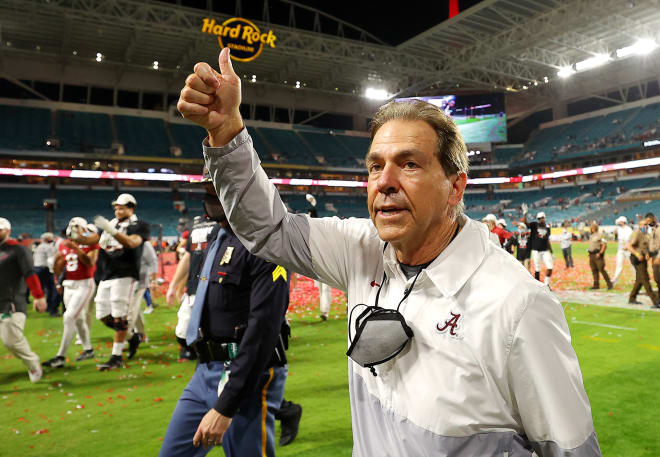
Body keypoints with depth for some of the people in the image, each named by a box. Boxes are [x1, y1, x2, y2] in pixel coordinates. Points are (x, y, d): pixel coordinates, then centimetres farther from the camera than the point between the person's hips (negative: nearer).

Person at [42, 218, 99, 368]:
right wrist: (57, 260, -8)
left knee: (69, 317, -13)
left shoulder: (90, 244, -6)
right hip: (68, 286, 7)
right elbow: (57, 272, 12)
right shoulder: (64, 245, 11)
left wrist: (75, 248, -26)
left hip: (84, 285, -7)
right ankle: (88, 350, 30)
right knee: (79, 319, 15)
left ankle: (61, 356, -9)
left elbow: (90, 263, -24)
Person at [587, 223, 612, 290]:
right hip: (591, 255, 8)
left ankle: (609, 284, -1)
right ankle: (596, 285, 11)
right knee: (594, 271, 8)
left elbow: (604, 245, -13)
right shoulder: (591, 236, 17)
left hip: (598, 255, -8)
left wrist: (600, 253, -19)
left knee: (601, 270, -9)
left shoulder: (600, 235, -8)